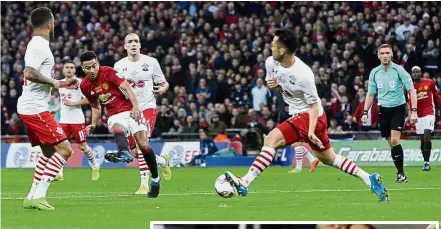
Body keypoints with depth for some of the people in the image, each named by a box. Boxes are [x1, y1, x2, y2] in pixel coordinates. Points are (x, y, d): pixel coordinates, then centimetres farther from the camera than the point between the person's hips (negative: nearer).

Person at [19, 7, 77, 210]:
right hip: (35, 108, -10)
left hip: (30, 107, 10)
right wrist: (54, 82, -19)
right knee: (64, 149, -10)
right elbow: (29, 74, -29)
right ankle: (38, 195, -14)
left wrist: (61, 84, 27)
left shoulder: (36, 45, 16)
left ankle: (32, 197, 16)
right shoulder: (40, 46, -15)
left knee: (48, 151, 18)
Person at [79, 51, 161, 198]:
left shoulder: (108, 72, -9)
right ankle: (125, 153, -70)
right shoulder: (85, 86, 5)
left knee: (143, 145, -12)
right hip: (114, 116, 2)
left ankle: (155, 179, 5)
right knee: (118, 130, -35)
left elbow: (126, 87, -18)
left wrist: (135, 106, -32)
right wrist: (93, 125, 6)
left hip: (130, 111, -2)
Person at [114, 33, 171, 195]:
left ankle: (144, 184, -13)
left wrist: (163, 89, -15)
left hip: (147, 107, -4)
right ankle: (162, 161, 30)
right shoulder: (119, 65, 6)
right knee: (134, 150, 3)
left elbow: (164, 83, 7)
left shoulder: (151, 62, 1)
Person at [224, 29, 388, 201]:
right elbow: (272, 81, 17)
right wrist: (273, 84, -8)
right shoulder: (271, 63, -5)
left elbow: (314, 104, -17)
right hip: (298, 114, 9)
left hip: (309, 116, -9)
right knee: (328, 158, 19)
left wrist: (311, 131, -28)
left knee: (271, 140, -22)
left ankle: (244, 183, -27)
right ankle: (370, 179, 25)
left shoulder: (303, 74, -26)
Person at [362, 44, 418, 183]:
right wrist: (365, 112, 7)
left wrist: (414, 111, -15)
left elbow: (411, 90, -7)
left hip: (398, 108, -4)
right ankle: (400, 173, 10)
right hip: (383, 110, 4)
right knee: (391, 143, 3)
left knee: (394, 140, -17)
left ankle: (401, 174, -12)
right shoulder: (374, 73, 5)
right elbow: (370, 94, 15)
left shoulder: (399, 70, -8)